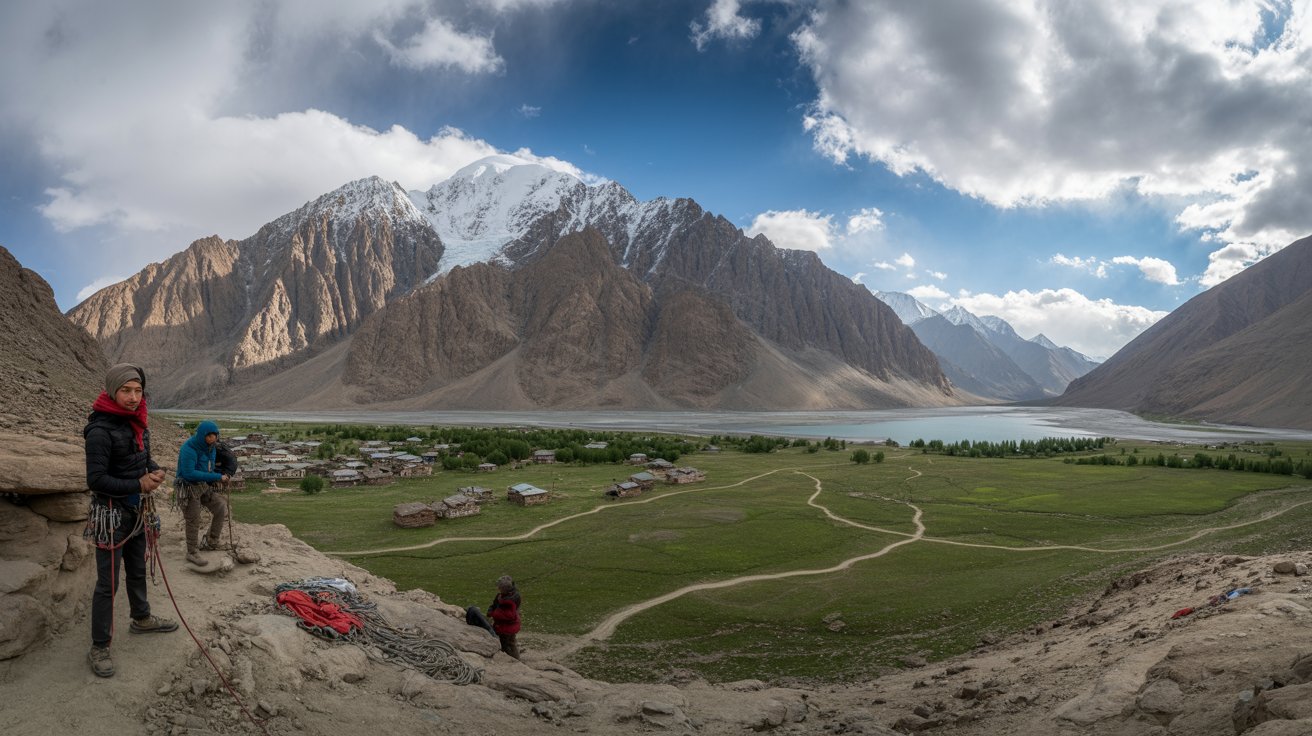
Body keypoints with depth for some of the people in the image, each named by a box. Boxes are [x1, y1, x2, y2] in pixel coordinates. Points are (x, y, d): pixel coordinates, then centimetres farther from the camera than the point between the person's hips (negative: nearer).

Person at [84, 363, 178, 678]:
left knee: (137, 571, 24)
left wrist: (155, 471, -4)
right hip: (111, 513, -8)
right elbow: (95, 480, -22)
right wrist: (138, 485, -22)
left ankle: (141, 619, 42)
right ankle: (99, 648, 10)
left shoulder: (137, 422, 2)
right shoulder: (100, 430, -22)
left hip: (138, 511, 8)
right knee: (108, 582, -1)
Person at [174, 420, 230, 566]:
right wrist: (216, 477, -29)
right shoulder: (189, 448, -24)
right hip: (189, 488, -8)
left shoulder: (209, 447, 1)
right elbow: (189, 473, -30)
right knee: (193, 521, 1)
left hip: (205, 486, 8)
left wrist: (220, 476, -2)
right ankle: (192, 553, 17)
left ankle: (212, 542, 23)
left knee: (221, 508, 6)